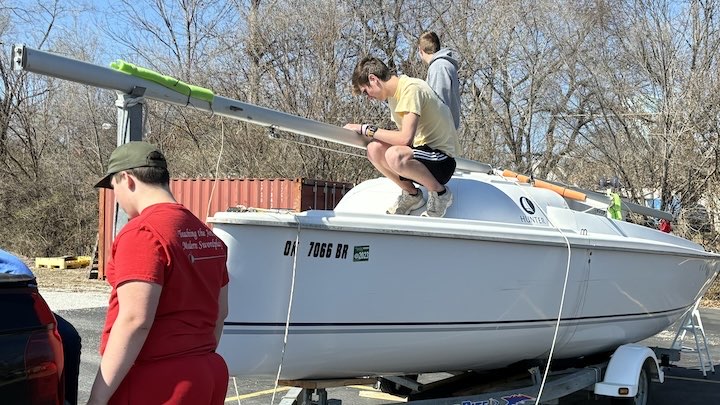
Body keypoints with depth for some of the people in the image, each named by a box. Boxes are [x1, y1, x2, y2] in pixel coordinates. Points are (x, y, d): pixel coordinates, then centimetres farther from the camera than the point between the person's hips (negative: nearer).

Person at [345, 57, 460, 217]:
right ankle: (411, 194, 8)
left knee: (395, 155, -35)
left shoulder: (411, 88, -17)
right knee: (374, 149, -11)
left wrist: (367, 129, -18)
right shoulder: (394, 94, 12)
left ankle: (439, 192, -9)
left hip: (442, 160, -9)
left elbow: (405, 139, -27)